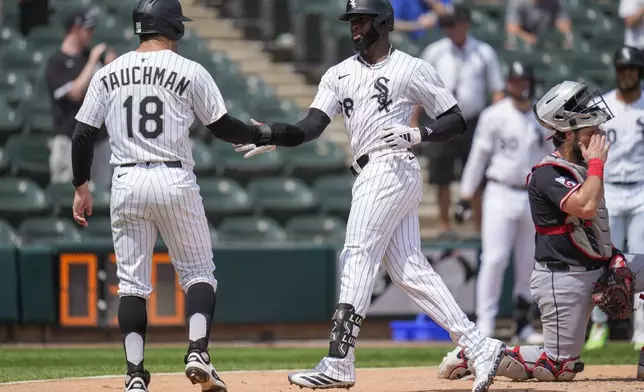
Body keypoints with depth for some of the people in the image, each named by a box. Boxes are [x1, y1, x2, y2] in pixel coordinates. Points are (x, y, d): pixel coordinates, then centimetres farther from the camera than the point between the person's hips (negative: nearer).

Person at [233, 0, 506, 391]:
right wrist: (271, 135, -12)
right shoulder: (339, 75, 16)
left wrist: (418, 135, -17)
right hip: (371, 177, 7)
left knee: (358, 258, -12)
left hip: (393, 168, -7)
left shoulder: (412, 69, -1)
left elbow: (456, 121, 0)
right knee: (409, 269, 3)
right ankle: (478, 347, 5)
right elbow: (311, 127, 5)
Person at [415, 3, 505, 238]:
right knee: (442, 178, 3)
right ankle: (445, 225, 15)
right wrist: (414, 122, 7)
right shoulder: (434, 52, 4)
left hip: (474, 123, -1)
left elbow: (497, 90, 3)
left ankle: (479, 226, 9)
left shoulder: (484, 53, 2)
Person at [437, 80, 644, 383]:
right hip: (563, 277, -9)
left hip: (599, 267, 9)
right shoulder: (548, 174, -18)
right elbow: (586, 207, -34)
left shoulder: (582, 167, 10)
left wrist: (614, 259, 4)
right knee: (560, 367, -9)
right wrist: (597, 163, -20)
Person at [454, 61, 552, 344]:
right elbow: (478, 156, 1)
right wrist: (466, 197, -2)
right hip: (501, 195, -4)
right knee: (495, 258, -12)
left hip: (534, 198, 4)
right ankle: (485, 325, -12)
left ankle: (522, 325, 16)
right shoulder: (494, 116, -2)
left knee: (528, 263, 7)